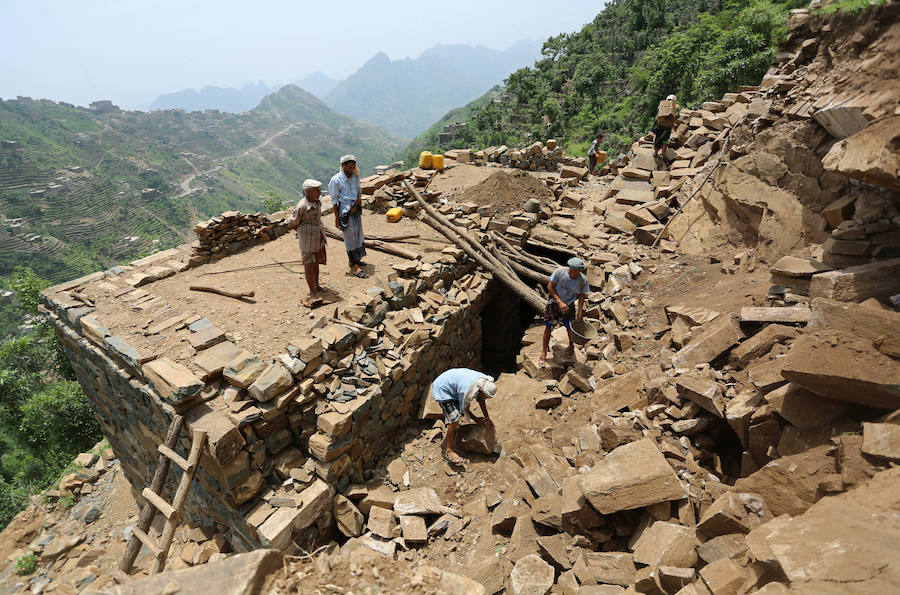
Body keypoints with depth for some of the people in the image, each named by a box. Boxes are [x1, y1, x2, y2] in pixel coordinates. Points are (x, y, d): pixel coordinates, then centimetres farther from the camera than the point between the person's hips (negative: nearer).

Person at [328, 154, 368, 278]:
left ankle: (355, 259, 35)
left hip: (356, 209, 7)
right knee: (350, 237, -1)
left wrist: (359, 198, -6)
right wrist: (337, 218, -10)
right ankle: (354, 266, 7)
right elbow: (334, 200, -11)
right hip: (345, 210, -7)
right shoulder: (336, 180, -17)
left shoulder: (355, 176, 0)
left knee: (358, 234, 16)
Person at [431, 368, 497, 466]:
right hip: (442, 389, -9)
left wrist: (487, 417, 8)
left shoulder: (485, 381, -12)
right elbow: (464, 409, -16)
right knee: (454, 419, -17)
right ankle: (449, 451, -6)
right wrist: (477, 420, -3)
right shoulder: (469, 391, -36)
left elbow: (481, 399, 7)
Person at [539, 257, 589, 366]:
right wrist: (560, 302, -22)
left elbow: (582, 295, -2)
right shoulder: (559, 272, -25)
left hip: (569, 305, 1)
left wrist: (580, 311, -6)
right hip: (554, 302, -1)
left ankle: (571, 345, 44)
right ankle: (543, 353, 15)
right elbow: (549, 287, -16)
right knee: (548, 327, 0)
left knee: (570, 328, 9)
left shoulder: (583, 280, -19)